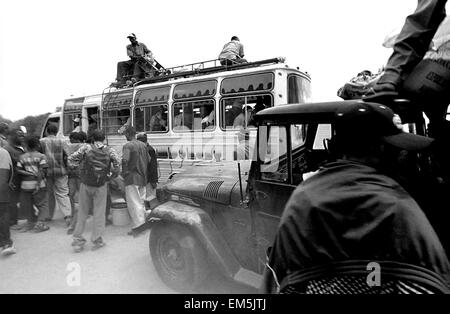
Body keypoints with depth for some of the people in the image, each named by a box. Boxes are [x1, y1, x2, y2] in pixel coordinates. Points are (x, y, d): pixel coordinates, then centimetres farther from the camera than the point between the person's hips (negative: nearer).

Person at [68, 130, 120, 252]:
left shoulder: (86, 148, 0)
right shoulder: (109, 151, 1)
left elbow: (70, 159, -6)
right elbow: (117, 162, -12)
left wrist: (76, 167, 7)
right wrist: (111, 176, 0)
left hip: (85, 184, 1)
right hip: (101, 185, -1)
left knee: (83, 211, 12)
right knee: (99, 212, 8)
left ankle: (78, 240, 18)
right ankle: (97, 240, 13)